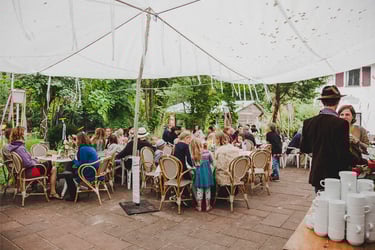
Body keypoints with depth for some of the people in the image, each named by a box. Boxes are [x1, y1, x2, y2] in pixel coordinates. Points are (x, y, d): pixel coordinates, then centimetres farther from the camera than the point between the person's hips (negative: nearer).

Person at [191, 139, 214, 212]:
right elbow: (211, 161, 4)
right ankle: (208, 206, 21)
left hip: (199, 172, 0)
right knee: (207, 189, 12)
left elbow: (194, 165, 1)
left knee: (199, 190, 10)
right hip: (207, 171, 0)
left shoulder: (193, 155, -9)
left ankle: (199, 206, 18)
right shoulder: (207, 152, -8)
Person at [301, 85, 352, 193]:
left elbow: (304, 149, 5)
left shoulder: (308, 122, -3)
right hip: (335, 175, -4)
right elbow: (344, 153, -16)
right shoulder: (341, 123, -17)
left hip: (316, 175, 5)